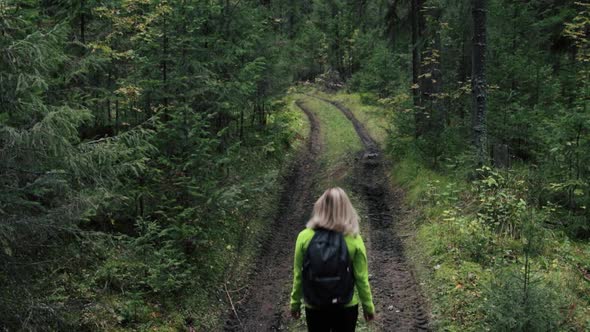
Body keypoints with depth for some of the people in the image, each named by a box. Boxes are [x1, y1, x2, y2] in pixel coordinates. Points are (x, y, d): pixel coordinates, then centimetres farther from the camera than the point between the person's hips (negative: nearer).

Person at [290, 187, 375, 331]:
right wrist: (368, 306, 5)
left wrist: (295, 303, 7)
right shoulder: (354, 240, -17)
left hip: (314, 306, 1)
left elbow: (298, 275, -7)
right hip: (346, 306, 0)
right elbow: (361, 279, -10)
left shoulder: (304, 237, -15)